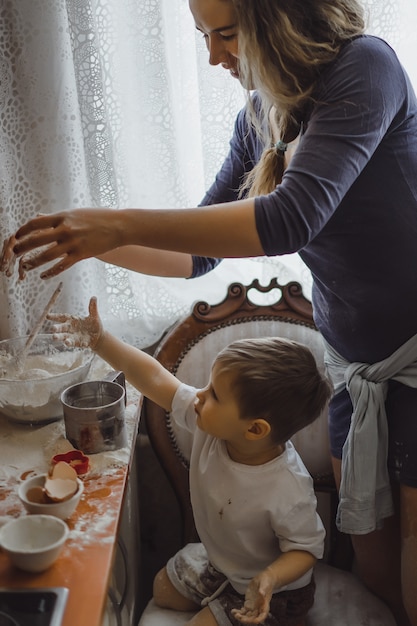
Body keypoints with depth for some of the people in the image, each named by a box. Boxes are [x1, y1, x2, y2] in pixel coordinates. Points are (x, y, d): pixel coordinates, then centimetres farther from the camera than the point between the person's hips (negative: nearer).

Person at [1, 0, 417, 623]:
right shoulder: (261, 119, 3)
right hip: (356, 361, 6)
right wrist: (90, 238, -5)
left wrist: (123, 224, -31)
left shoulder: (364, 65, -18)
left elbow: (294, 217, -31)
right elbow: (201, 250, 9)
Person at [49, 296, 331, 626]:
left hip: (272, 590, -7)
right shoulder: (210, 421, -25)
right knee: (164, 589, 24)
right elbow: (156, 378, -19)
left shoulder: (288, 490, -41)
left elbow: (306, 548, -26)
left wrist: (269, 579, -45)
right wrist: (100, 340, -21)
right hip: (217, 560, 7)